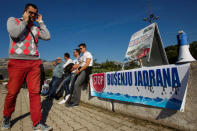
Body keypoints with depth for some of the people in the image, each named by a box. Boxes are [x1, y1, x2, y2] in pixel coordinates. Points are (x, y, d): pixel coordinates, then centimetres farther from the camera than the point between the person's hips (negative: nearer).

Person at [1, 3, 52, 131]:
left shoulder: (36, 28, 21)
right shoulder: (13, 20, 13)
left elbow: (47, 36, 5)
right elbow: (14, 33, -9)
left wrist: (40, 22, 14)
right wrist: (25, 21, 4)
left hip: (35, 63, 3)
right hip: (17, 61, -2)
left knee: (35, 92, -4)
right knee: (12, 92, 3)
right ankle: (7, 118, 29)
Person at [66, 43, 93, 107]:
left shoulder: (88, 54, -1)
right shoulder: (82, 56, 26)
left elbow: (87, 64, -13)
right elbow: (80, 64, 18)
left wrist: (79, 70, -14)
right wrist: (77, 68, -2)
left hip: (86, 70, -8)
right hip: (81, 70, 8)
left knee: (77, 84, -21)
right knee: (76, 84, -5)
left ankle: (76, 102, -15)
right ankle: (73, 100, -2)